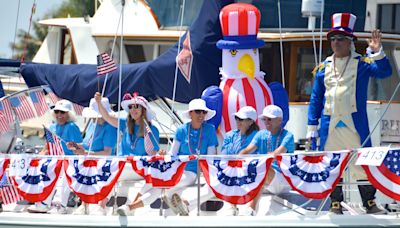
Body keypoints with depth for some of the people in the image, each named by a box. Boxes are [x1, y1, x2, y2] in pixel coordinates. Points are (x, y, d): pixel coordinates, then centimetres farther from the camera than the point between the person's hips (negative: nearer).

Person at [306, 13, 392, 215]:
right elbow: (316, 98, 13)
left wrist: (377, 52, -28)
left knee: (362, 163, -2)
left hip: (354, 124, -3)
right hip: (330, 127, 3)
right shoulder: (324, 68, 10)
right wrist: (312, 127, 9)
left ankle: (369, 202, 6)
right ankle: (335, 204, 14)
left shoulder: (361, 64, 2)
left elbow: (384, 72, -13)